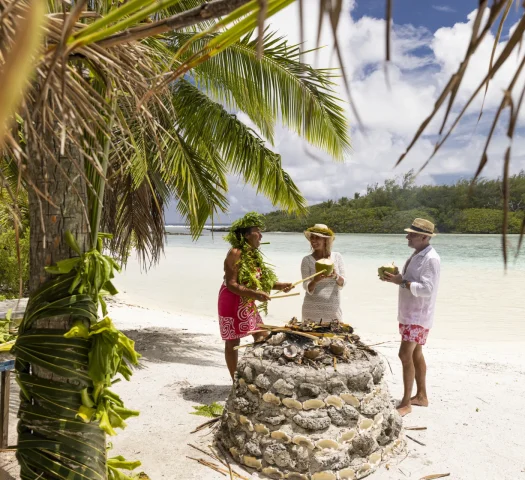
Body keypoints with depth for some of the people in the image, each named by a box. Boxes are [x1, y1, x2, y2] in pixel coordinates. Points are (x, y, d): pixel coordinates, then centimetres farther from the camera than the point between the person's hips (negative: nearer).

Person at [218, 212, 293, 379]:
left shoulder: (253, 254, 7)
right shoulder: (235, 253, -20)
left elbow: (260, 280, 9)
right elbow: (231, 284, -25)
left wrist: (280, 285, -5)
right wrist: (255, 294, -34)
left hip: (248, 305, 9)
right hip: (233, 303, -9)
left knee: (261, 335, 14)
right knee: (233, 342, 2)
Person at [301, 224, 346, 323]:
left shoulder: (337, 257, 2)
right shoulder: (307, 260, -2)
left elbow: (342, 284, 2)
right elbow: (307, 288, -5)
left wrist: (335, 276, -18)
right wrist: (315, 280, -25)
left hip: (333, 308, 1)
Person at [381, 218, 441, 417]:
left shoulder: (431, 259, -18)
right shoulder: (416, 255, 12)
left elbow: (426, 289, -25)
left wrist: (401, 281, -26)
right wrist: (397, 276, 1)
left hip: (418, 315, -10)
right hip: (408, 313, 10)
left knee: (406, 355, -10)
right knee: (415, 355, 16)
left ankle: (406, 403, -1)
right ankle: (421, 396, 28)